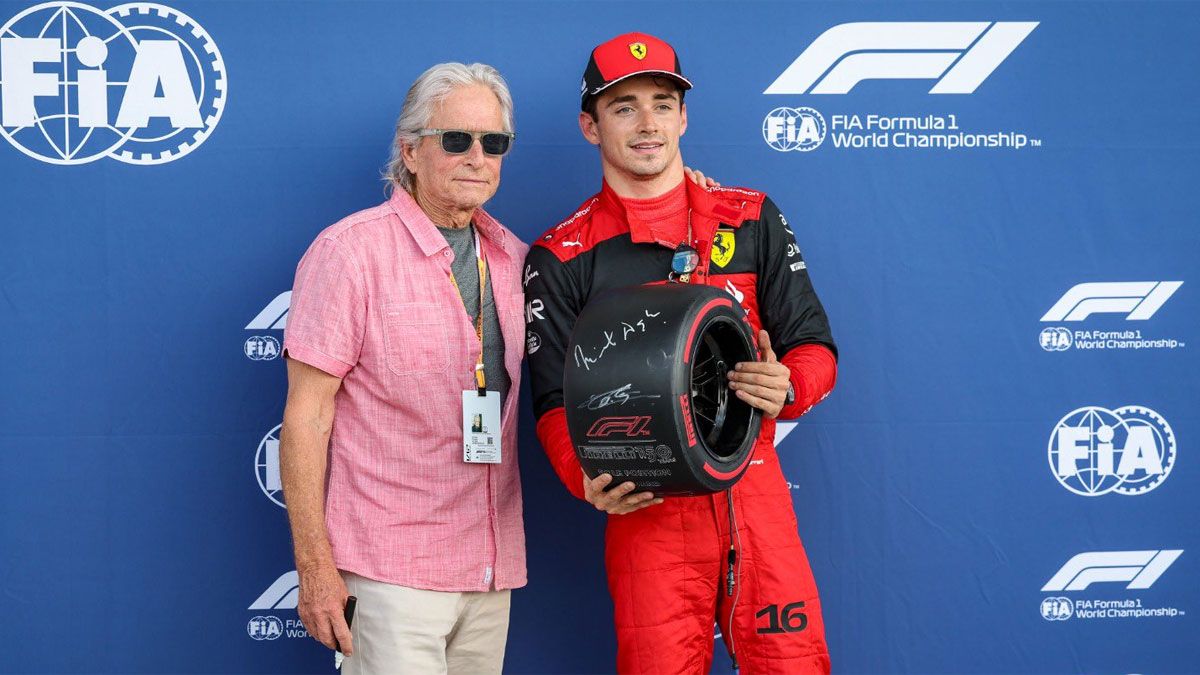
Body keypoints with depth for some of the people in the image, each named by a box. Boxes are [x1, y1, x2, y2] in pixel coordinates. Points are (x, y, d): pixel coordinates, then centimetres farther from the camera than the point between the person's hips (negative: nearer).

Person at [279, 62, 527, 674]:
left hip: (492, 568, 6)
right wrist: (315, 565, -14)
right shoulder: (351, 250, -8)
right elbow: (306, 417, -10)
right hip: (390, 573, -6)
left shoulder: (511, 256, 10)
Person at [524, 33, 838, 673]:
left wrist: (785, 386, -15)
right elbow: (555, 401, 0)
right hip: (644, 506, -1)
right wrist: (590, 480, -20)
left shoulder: (750, 219, 9)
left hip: (754, 494, 2)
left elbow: (813, 345, 8)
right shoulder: (560, 259, 3)